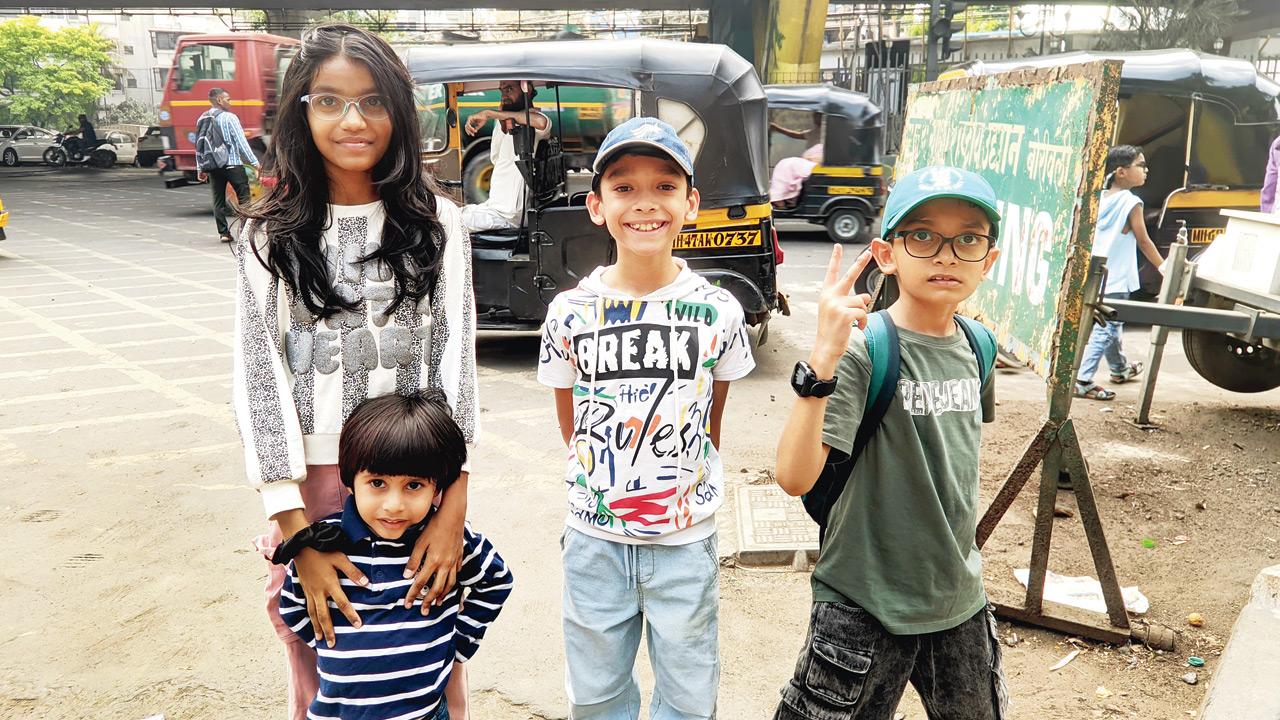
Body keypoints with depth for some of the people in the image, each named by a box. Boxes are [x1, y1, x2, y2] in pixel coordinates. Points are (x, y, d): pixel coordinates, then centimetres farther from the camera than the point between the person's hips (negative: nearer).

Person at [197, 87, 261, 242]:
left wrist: (201, 169, 17)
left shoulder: (202, 120, 8)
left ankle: (223, 233, 9)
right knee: (244, 197, 1)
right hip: (232, 164, -6)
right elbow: (241, 142, -12)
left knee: (218, 200, 9)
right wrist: (254, 162, -8)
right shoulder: (229, 118, -9)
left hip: (213, 166, 6)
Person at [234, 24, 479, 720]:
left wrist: (454, 506, -13)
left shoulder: (436, 223, -1)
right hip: (311, 480, 0)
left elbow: (456, 358, -5)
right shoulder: (271, 233, -1)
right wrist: (297, 534, -12)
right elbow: (258, 375, -6)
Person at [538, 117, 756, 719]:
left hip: (686, 542, 0)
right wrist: (601, 487, 4)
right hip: (594, 539, 1)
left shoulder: (718, 312, -8)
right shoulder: (570, 312, -7)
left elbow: (711, 426, 4)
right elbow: (572, 428, 4)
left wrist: (690, 485, 6)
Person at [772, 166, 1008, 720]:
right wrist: (823, 359, -41)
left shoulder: (976, 345, 0)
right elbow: (794, 476, -31)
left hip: (960, 599, 6)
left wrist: (962, 551, 15)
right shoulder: (862, 349, -20)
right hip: (866, 607, -6)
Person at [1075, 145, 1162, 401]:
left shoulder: (1101, 198, 7)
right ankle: (1083, 380, -13)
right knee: (1105, 330, -7)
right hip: (1117, 279, -8)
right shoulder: (1132, 203, -12)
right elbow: (1143, 242, -7)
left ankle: (1119, 368, 42)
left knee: (1111, 325, 23)